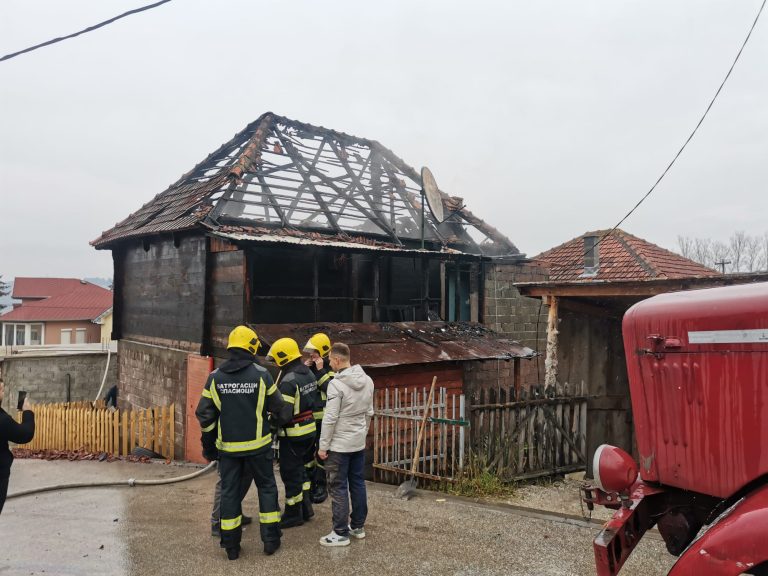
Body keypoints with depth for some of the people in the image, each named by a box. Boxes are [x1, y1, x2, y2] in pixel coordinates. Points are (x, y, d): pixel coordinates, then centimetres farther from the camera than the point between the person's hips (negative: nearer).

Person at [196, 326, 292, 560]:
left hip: (227, 446, 2)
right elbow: (278, 407, 0)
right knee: (266, 488, 13)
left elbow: (205, 414, 0)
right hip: (257, 445, -2)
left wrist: (208, 445, 11)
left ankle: (231, 546, 19)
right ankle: (270, 539, 17)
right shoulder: (261, 374, -9)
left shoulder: (215, 377, -2)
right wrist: (286, 417, 22)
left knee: (229, 492, 12)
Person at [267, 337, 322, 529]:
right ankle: (306, 507, 28)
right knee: (302, 468, 20)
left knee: (291, 474, 4)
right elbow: (314, 402, 11)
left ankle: (293, 515, 16)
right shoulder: (308, 373, 6)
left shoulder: (288, 381, -22)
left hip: (293, 434, -9)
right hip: (309, 429, 9)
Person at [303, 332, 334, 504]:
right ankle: (310, 485, 27)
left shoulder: (331, 370, -7)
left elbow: (331, 390, -22)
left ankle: (321, 487, 13)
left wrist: (320, 371, -19)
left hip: (323, 421, -6)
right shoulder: (308, 368, 9)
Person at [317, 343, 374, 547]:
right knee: (358, 484, 15)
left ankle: (341, 533, 9)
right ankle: (358, 526, 25)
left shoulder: (336, 384, -20)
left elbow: (330, 418, -19)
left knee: (338, 488, 2)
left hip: (339, 445, -7)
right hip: (359, 443, 7)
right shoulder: (367, 381, 2)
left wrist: (323, 446, -11)